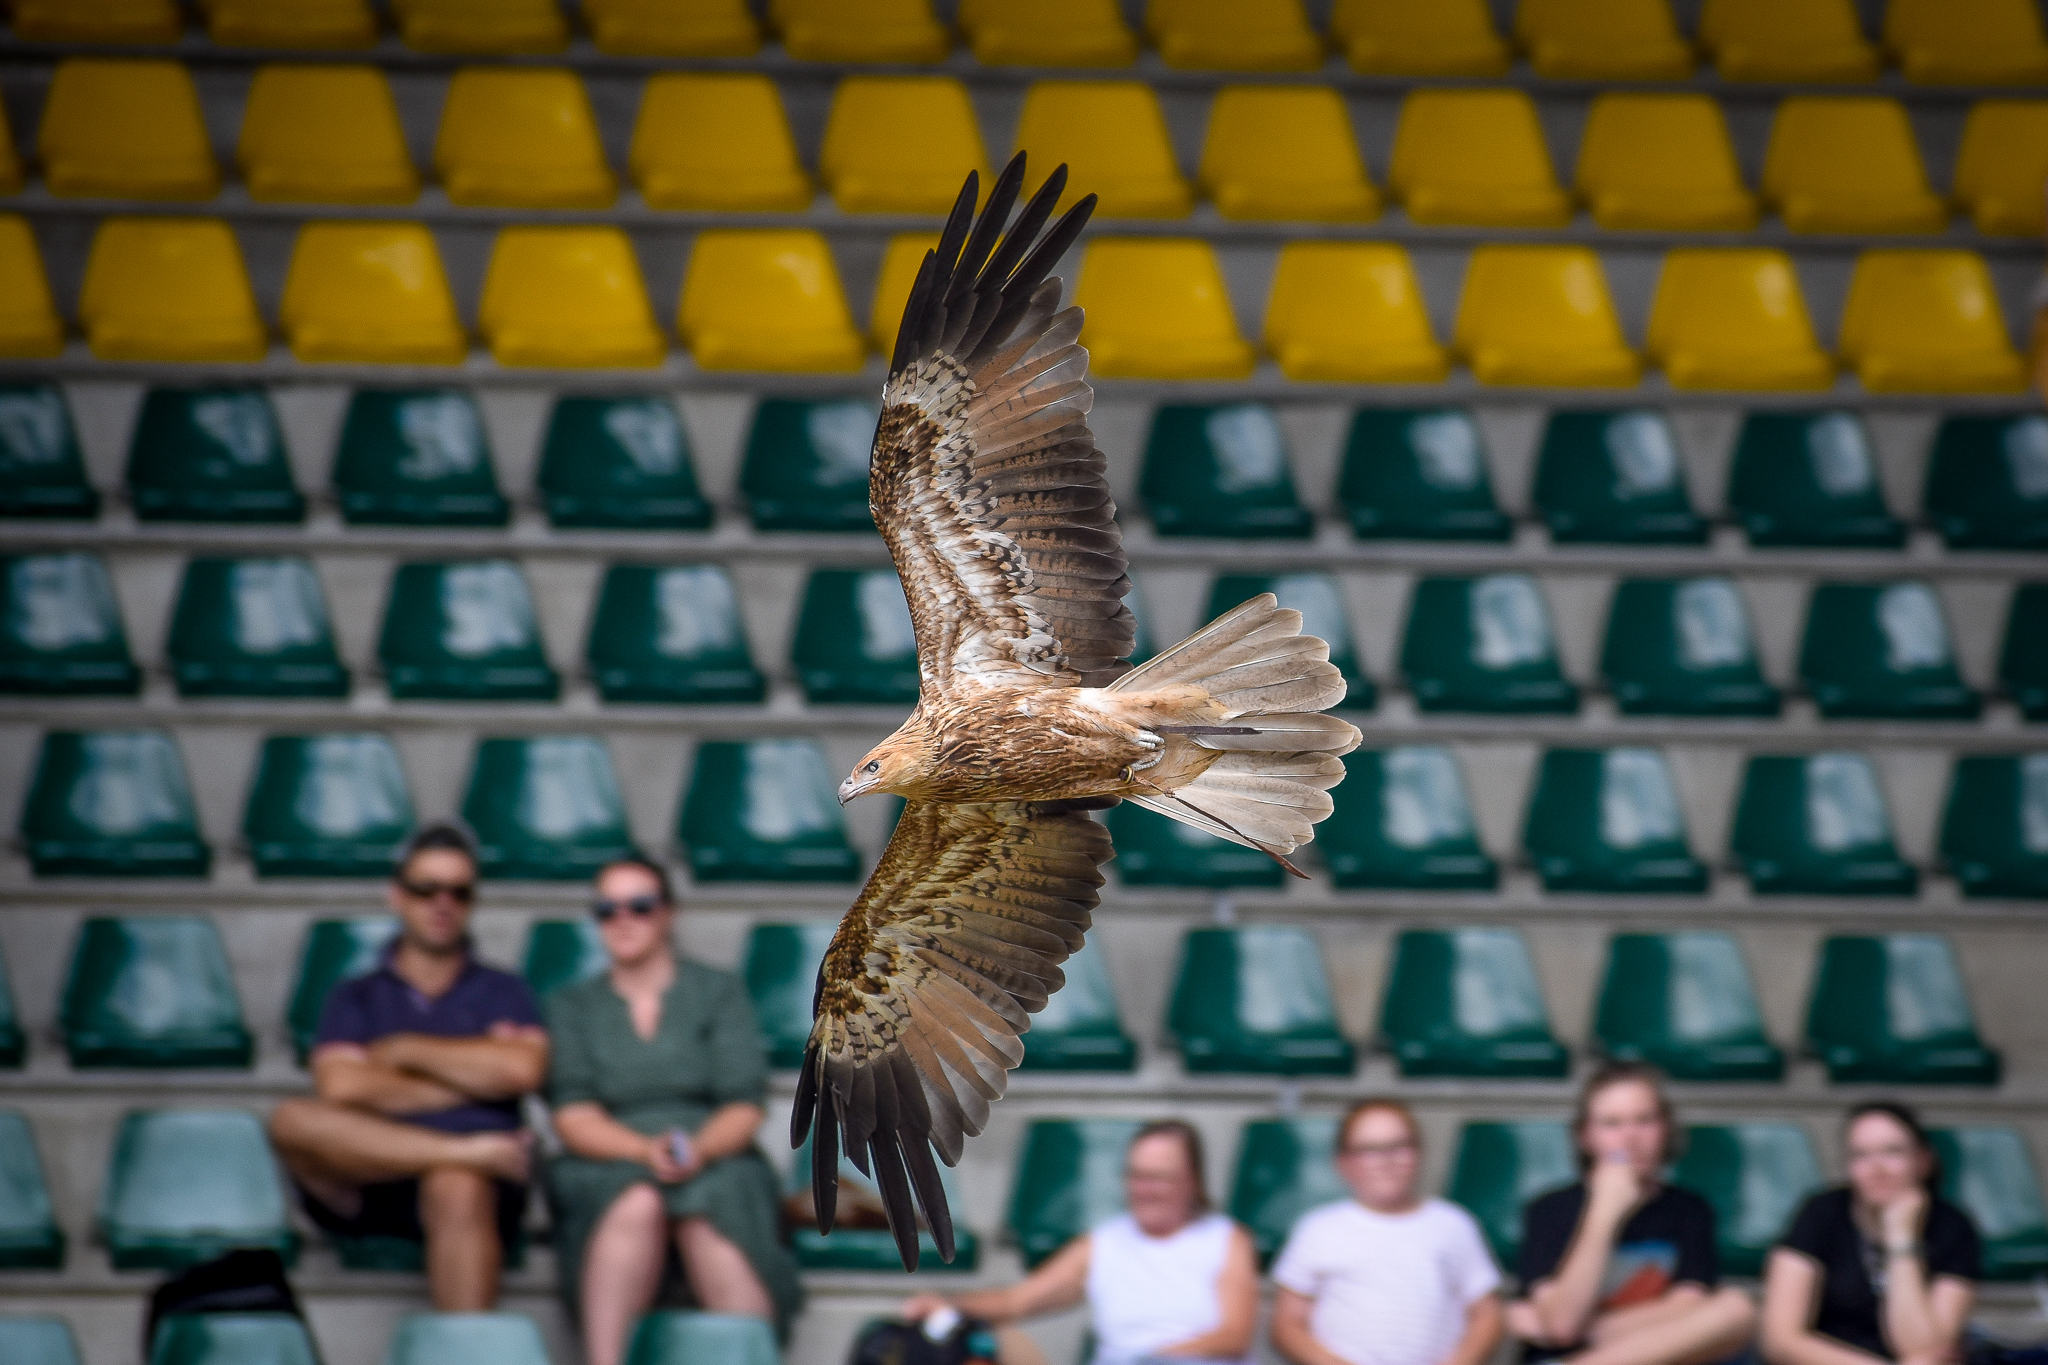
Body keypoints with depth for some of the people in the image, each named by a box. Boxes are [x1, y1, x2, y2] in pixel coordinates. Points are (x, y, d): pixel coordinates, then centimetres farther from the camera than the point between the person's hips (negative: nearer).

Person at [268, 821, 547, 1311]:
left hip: (474, 1184, -2)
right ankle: (477, 1152, -29)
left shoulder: (503, 993, 20)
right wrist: (472, 1077, 1)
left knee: (457, 1189, -39)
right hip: (368, 1181, 2)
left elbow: (521, 1070, -2)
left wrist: (403, 1050, 5)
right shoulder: (354, 998, 20)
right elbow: (341, 1088, -1)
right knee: (292, 1120, -28)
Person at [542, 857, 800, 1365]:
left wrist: (699, 1147, -19)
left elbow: (745, 1108, 4)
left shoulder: (720, 992, 15)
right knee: (636, 1202, -36)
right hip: (608, 1165, 0)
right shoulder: (572, 1006, 17)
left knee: (709, 1216, -36)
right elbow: (573, 1117, 3)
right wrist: (645, 1150, -17)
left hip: (713, 1158, 0)